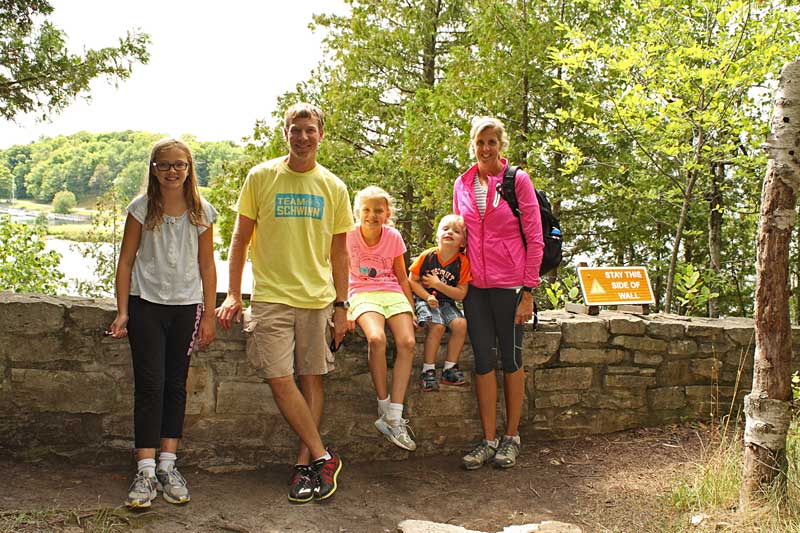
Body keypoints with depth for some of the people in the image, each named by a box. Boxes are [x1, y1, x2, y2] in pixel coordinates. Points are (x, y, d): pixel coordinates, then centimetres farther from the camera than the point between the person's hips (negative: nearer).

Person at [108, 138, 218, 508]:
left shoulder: (201, 212, 3)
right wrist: (122, 312, -4)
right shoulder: (141, 209, -1)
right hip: (146, 304, -1)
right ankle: (146, 472, -2)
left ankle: (167, 466, 15)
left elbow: (207, 267, 6)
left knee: (176, 386, 7)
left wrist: (208, 316, 3)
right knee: (150, 384, -5)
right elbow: (126, 262, 2)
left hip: (186, 306, 2)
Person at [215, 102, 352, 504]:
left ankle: (304, 464, 14)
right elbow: (240, 239, 5)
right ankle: (322, 457, 3)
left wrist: (341, 305, 7)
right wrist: (233, 294, -2)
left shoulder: (333, 187, 7)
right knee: (280, 379, -8)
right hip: (271, 296, -2)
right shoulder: (261, 177, 2)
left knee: (312, 379, 4)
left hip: (318, 299, 2)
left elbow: (338, 252, 11)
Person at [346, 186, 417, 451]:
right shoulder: (349, 236, -4)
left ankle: (394, 419, -22)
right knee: (376, 338, -33)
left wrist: (411, 309, 7)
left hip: (392, 294, 3)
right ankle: (384, 407, -17)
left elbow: (401, 276, 12)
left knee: (407, 342, -24)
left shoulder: (394, 237, 2)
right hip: (362, 294, -2)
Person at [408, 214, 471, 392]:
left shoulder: (463, 262, -6)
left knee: (460, 324, -23)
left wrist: (438, 285, -16)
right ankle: (428, 371, -15)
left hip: (447, 302, 3)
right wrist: (427, 297, -17)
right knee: (437, 325, -28)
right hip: (424, 299, -3)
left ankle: (450, 368, -7)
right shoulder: (427, 256, -8)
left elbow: (461, 294, -6)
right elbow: (412, 280, -3)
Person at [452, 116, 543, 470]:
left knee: (511, 358, 5)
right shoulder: (462, 184, 8)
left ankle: (511, 437, 18)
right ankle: (489, 440, 12)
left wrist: (528, 292, -11)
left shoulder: (517, 180, -5)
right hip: (475, 285, 4)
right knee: (483, 359, 4)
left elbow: (535, 238, -7)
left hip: (509, 282, -4)